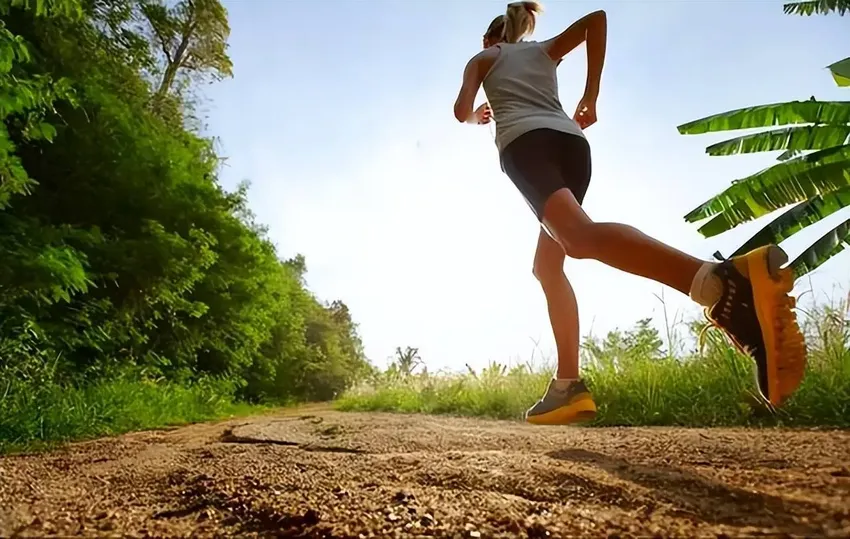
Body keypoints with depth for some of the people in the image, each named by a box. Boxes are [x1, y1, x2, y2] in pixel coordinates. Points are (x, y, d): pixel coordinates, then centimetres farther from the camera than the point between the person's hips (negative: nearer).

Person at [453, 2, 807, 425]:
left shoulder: (481, 59, 29)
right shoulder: (546, 51, 37)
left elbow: (461, 111, 13)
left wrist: (478, 117, 39)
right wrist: (591, 97, 20)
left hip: (524, 141, -5)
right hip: (571, 140, 5)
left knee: (579, 236, -32)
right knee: (548, 264, 10)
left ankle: (722, 281, -59)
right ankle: (568, 385, -3)